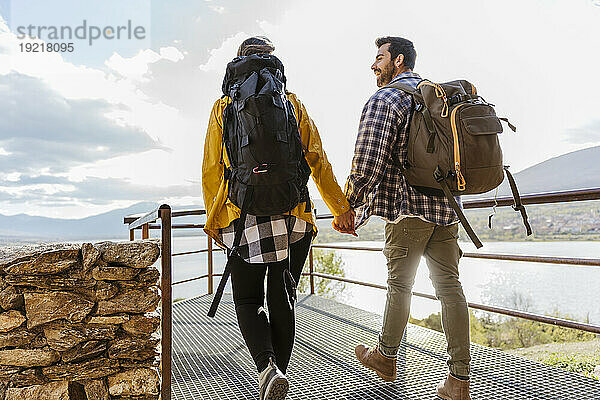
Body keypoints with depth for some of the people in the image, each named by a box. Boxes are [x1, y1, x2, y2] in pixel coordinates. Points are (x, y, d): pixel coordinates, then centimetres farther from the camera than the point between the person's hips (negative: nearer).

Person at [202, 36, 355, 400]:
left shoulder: (224, 107, 7)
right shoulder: (293, 104, 9)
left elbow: (212, 167, 4)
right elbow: (317, 159, 2)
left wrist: (213, 219, 11)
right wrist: (341, 207, 5)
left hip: (243, 215, -1)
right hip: (292, 215, 2)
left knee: (248, 299, 9)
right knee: (282, 299, 12)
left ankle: (267, 367, -12)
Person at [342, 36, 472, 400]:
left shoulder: (384, 99, -6)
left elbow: (368, 163, -16)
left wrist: (349, 206, -7)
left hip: (408, 206, -6)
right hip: (446, 206, 6)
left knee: (400, 284, 8)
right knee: (449, 286, 5)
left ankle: (386, 357, 27)